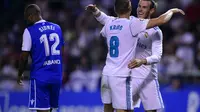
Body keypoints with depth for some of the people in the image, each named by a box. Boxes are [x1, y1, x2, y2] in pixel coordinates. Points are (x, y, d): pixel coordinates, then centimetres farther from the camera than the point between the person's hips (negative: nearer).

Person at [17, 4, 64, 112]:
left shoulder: (29, 31, -8)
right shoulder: (57, 28, 9)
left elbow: (24, 57, -7)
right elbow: (62, 52, 14)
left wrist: (20, 74, 8)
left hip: (40, 76, -6)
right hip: (56, 75, 6)